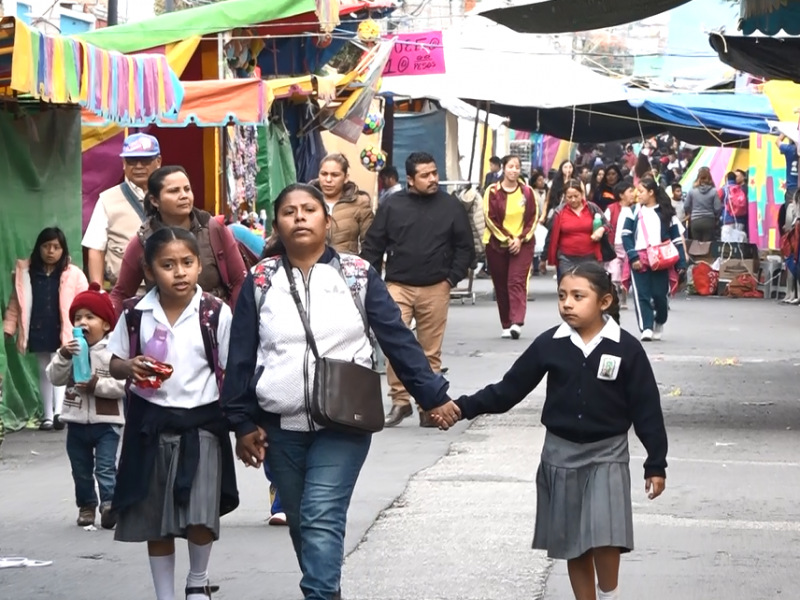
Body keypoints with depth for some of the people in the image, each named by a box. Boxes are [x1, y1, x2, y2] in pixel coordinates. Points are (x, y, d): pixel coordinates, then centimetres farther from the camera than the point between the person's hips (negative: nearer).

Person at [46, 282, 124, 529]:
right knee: (81, 469, 14)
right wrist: (63, 356, -18)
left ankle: (109, 505, -8)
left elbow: (124, 384, -16)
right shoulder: (71, 349, 4)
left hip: (106, 421, -5)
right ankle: (86, 506, 26)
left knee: (105, 467, -7)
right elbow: (54, 378, -4)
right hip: (76, 421, 5)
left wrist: (98, 385, -24)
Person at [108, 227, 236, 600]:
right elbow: (115, 364, 7)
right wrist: (131, 368, -15)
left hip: (202, 423, -2)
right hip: (151, 423, 2)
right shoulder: (136, 314, -1)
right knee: (155, 521, 9)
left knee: (201, 519, -12)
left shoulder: (216, 314, -5)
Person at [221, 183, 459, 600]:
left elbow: (398, 339, 0)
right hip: (281, 427, 3)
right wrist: (243, 423, 1)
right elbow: (241, 357, 4)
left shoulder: (358, 275, -1)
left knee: (322, 519, -15)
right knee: (301, 523, 12)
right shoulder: (260, 281, 2)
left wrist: (433, 395, -3)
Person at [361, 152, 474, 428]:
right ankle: (400, 401, 0)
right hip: (397, 286, 0)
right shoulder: (392, 206, 0)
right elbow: (373, 245, 5)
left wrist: (452, 279, -1)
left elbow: (465, 247, 7)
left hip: (435, 289, 1)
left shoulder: (451, 206, 1)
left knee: (431, 352, 6)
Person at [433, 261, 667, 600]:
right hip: (560, 454, 3)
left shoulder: (626, 349, -11)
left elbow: (646, 409, -6)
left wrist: (656, 464, -5)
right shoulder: (549, 344, -4)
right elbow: (510, 389, 0)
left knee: (604, 539, -15)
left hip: (607, 455, -3)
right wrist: (461, 408, -9)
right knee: (573, 545, 8)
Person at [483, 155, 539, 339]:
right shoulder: (493, 191, -2)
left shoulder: (527, 192, 3)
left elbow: (533, 218, 2)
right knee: (501, 286, 5)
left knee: (517, 282, -14)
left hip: (522, 244, 0)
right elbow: (490, 218, -5)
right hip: (497, 245, 1)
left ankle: (517, 322, -25)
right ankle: (506, 325, 13)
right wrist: (506, 239, -12)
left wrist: (520, 239, -9)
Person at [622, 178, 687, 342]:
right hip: (639, 261, 1)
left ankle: (659, 323, 26)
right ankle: (646, 328, -9)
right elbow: (626, 236, 3)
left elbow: (676, 238, 6)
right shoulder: (635, 211, 7)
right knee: (641, 295, -7)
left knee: (660, 295, 2)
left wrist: (680, 263, -1)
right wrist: (633, 257, -10)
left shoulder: (666, 212, 5)